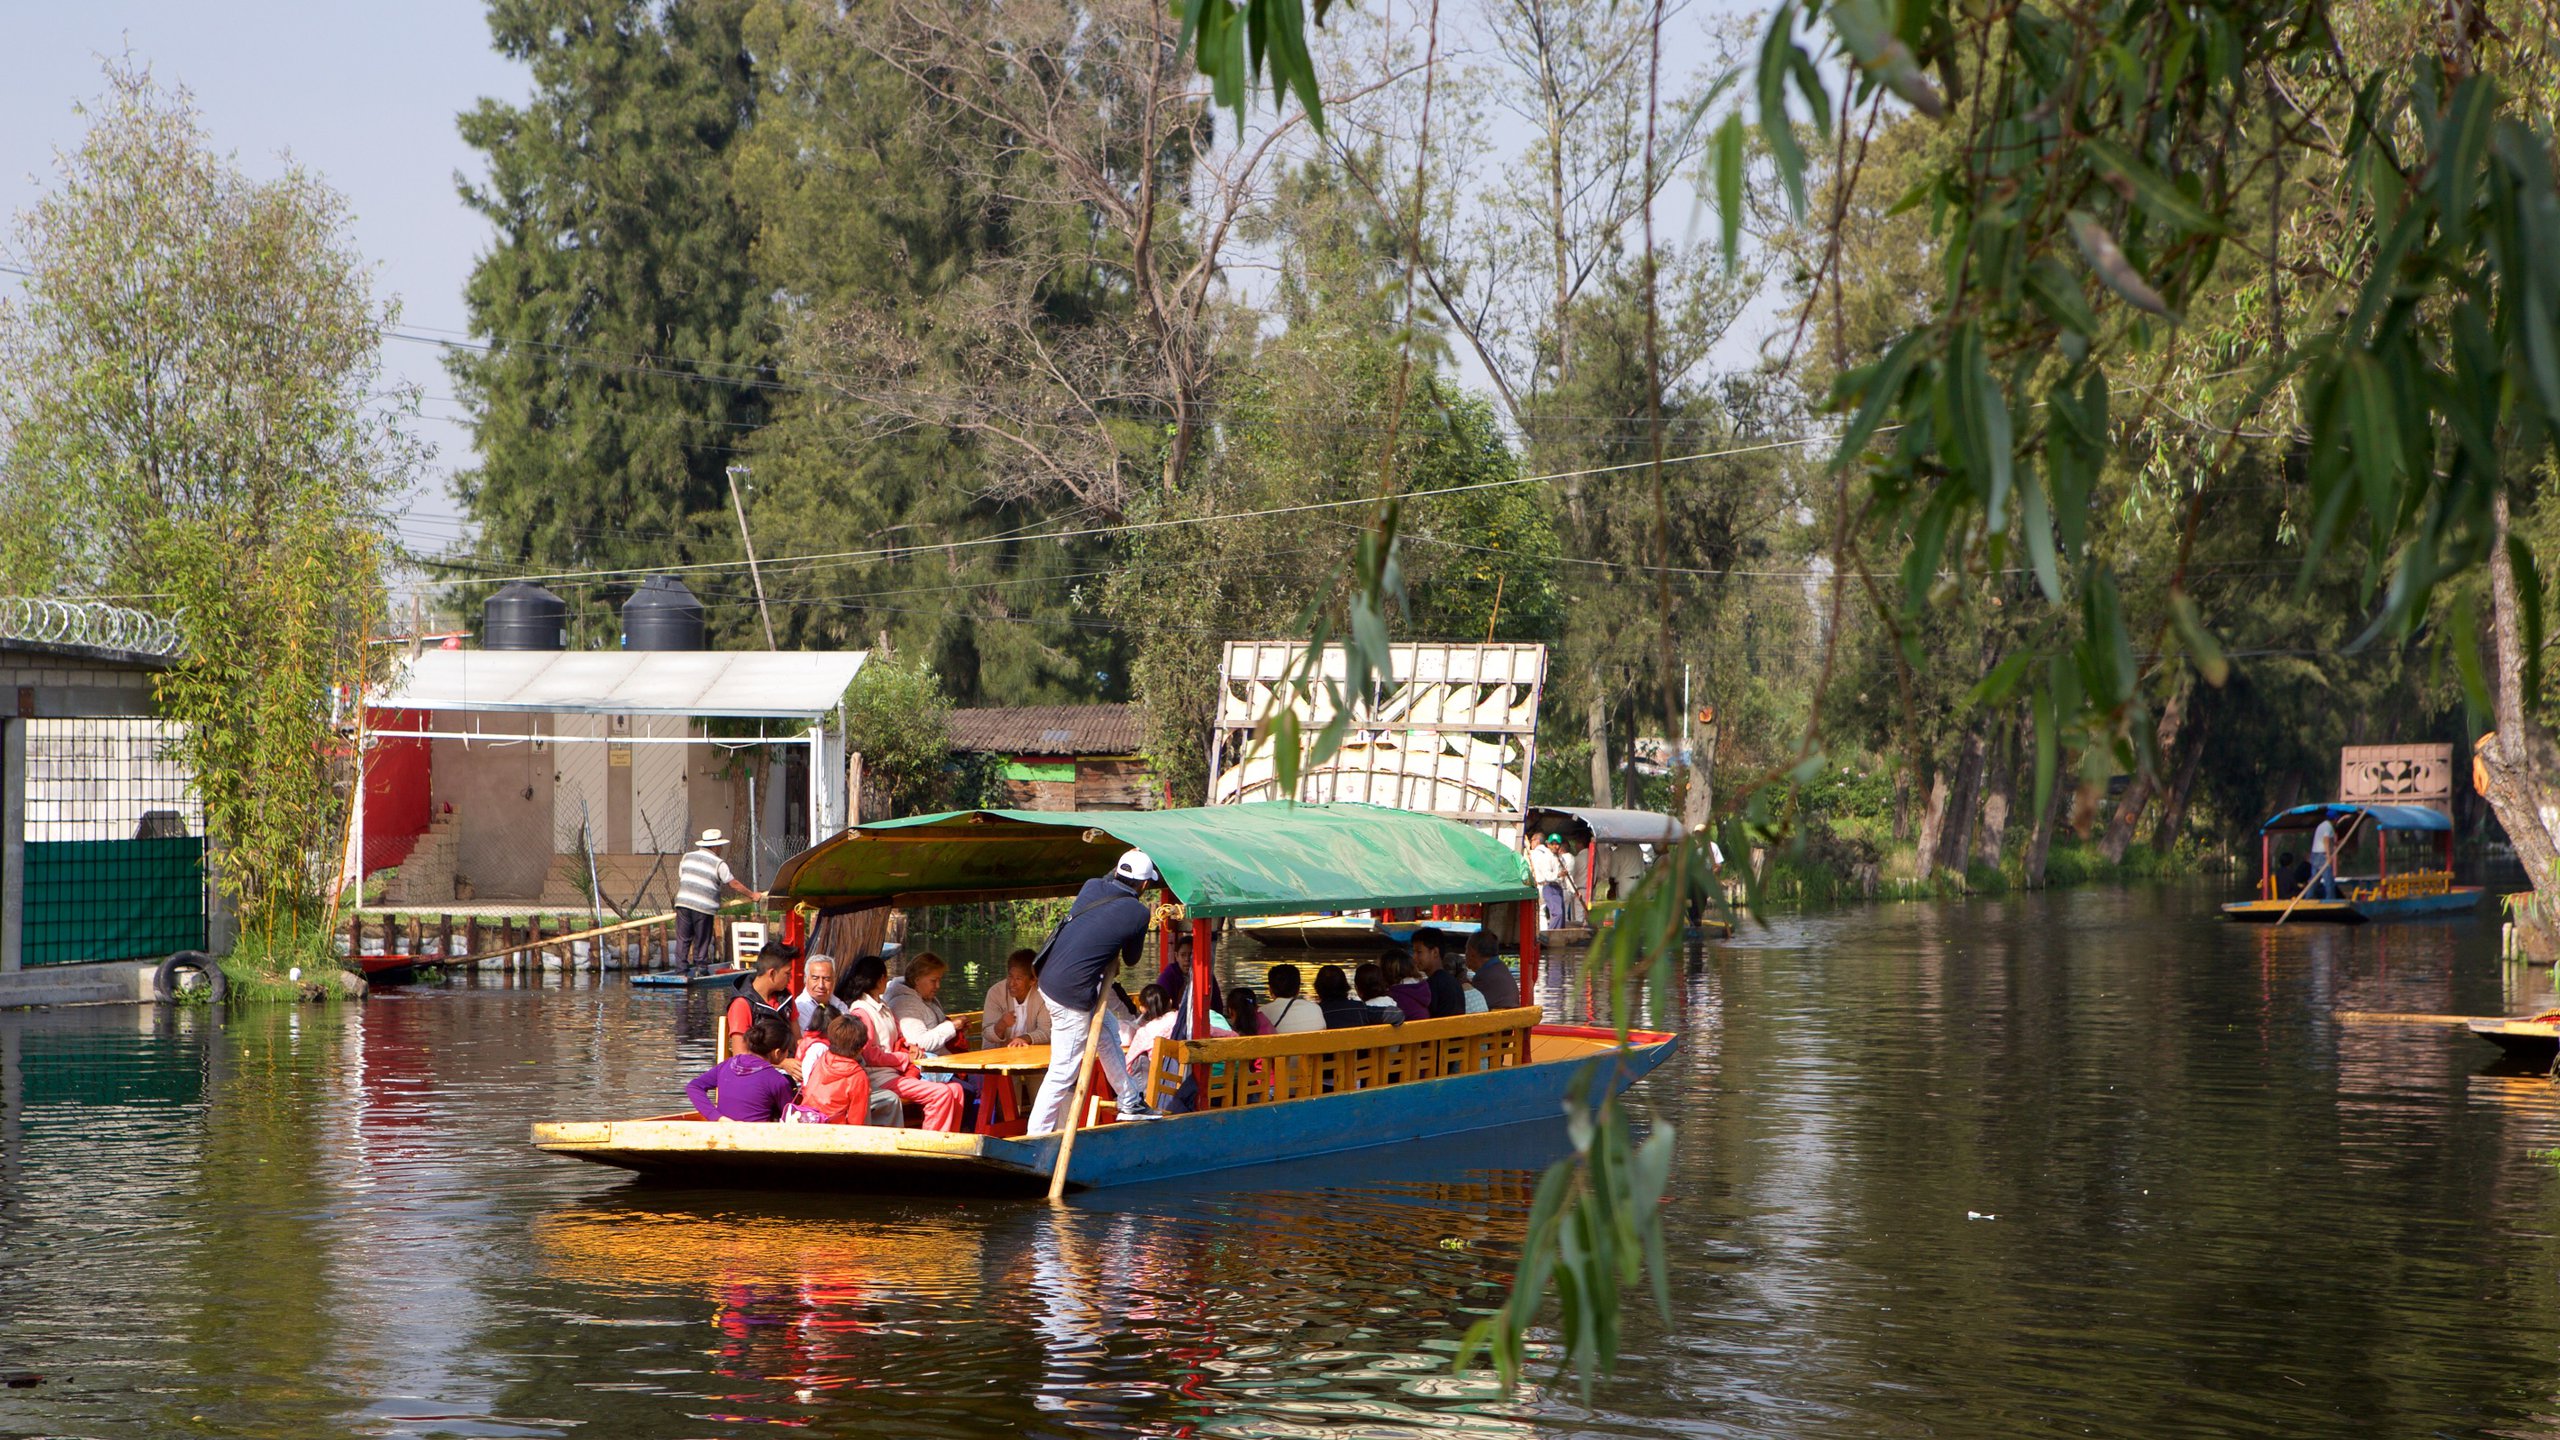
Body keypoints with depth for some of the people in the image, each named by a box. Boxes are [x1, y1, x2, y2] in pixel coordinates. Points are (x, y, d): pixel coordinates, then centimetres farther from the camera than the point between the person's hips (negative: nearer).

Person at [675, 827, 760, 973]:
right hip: (704, 906, -4)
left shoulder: (687, 857, 14)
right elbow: (734, 884, 2)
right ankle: (700, 966, 7)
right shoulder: (718, 864, -1)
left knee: (683, 938, 8)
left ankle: (681, 965, 4)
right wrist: (752, 895, 13)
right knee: (702, 941, 6)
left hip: (683, 902, 4)